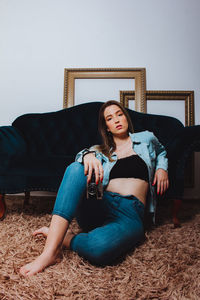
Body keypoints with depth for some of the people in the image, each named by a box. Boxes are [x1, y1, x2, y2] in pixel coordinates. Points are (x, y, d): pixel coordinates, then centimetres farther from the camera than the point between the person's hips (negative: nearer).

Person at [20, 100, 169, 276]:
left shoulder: (146, 138, 21)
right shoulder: (101, 151, 23)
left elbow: (161, 152, 40)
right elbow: (81, 154, 2)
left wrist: (161, 168, 16)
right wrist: (88, 155, -24)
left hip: (130, 214, -2)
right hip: (100, 207, 3)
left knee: (99, 247, -38)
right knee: (77, 168, -30)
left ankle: (62, 237, -6)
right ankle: (50, 250, -34)